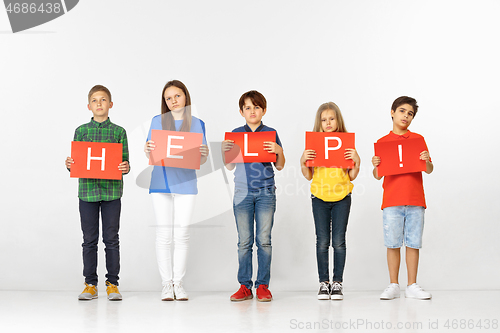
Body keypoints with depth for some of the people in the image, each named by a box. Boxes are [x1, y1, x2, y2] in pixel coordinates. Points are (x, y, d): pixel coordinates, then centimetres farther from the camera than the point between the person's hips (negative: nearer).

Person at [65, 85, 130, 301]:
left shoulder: (119, 132, 4)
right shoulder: (81, 131, 7)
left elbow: (125, 162, 4)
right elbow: (75, 163, 9)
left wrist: (125, 168, -17)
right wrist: (69, 165, -12)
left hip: (112, 190, -1)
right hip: (88, 189, 1)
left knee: (111, 239, 4)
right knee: (89, 239, 5)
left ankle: (112, 283, 13)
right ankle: (90, 284, 14)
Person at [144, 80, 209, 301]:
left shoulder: (197, 124, 7)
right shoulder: (157, 121, 8)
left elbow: (201, 160, 7)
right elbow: (150, 154, 9)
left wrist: (204, 154, -15)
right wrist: (147, 150, -13)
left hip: (185, 183, 0)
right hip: (161, 183, 0)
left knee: (182, 234, 0)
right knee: (164, 235, 0)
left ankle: (178, 283, 8)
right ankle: (166, 284, 6)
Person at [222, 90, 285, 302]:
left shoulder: (271, 134, 6)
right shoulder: (236, 134, 9)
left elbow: (280, 167, 5)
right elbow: (230, 166, 9)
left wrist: (278, 151, -13)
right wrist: (224, 151, -8)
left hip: (266, 192, -1)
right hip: (242, 192, 1)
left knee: (264, 240, -2)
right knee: (244, 241, 1)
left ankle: (263, 285, 5)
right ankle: (244, 286, 6)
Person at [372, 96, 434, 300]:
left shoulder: (418, 139, 9)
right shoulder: (382, 142, 8)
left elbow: (429, 170, 6)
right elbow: (378, 176, 8)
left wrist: (427, 161, -15)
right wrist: (375, 166, -13)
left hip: (415, 200, 1)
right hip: (392, 201, -1)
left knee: (413, 243, 2)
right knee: (392, 244, 0)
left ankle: (412, 286, 10)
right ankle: (393, 286, 9)